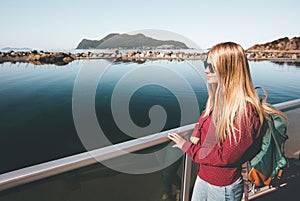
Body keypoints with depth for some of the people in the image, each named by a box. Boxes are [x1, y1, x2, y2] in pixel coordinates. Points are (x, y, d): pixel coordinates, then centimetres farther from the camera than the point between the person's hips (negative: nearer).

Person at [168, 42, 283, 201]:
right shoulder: (217, 98, -2)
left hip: (223, 186, -6)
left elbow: (226, 157, -24)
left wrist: (187, 147, -15)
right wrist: (196, 135, -7)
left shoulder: (244, 111, -27)